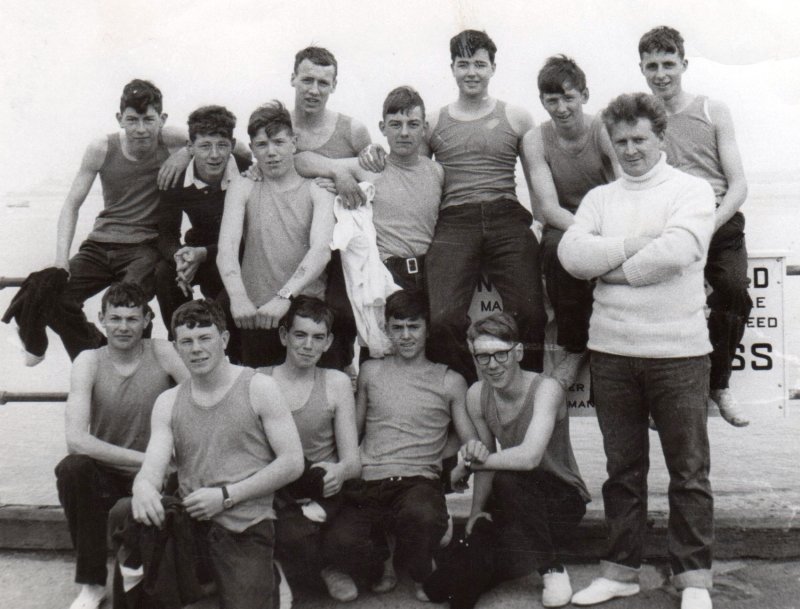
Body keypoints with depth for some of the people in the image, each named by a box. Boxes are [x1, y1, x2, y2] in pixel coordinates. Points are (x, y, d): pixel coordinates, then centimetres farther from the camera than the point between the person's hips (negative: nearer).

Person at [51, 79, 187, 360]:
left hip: (146, 247, -4)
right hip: (100, 245, 4)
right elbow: (72, 204, 5)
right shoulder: (101, 149, 0)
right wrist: (61, 258, -7)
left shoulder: (171, 143, -8)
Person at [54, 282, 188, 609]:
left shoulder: (162, 354, -8)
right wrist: (145, 458, -26)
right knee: (71, 468, -29)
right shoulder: (89, 362, -8)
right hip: (105, 477, 1)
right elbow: (76, 440, -20)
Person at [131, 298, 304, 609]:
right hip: (188, 522, 4)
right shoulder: (168, 402, 13)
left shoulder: (259, 388, 1)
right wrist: (144, 487, -23)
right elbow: (152, 468, 3)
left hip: (244, 528, -3)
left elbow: (292, 463, -4)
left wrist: (226, 496, -10)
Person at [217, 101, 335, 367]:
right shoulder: (243, 189, 11)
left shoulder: (318, 192, 7)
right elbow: (227, 246, -4)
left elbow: (321, 250, -10)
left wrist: (284, 296, -25)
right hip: (255, 314, 1)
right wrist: (238, 297, -23)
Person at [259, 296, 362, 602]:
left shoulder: (336, 383, 10)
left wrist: (341, 470, -20)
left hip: (320, 492, 0)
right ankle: (327, 566, 3)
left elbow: (353, 461, 5)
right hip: (271, 494, 0)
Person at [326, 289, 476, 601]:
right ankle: (379, 570, 9)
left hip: (420, 483, -1)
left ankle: (421, 573, 1)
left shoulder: (449, 382, 13)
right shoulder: (370, 372, 17)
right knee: (343, 542, -31)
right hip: (368, 486, 1)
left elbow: (471, 444, 12)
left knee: (423, 516, -38)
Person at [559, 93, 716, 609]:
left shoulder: (692, 190, 1)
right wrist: (635, 245, -11)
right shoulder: (600, 198, 12)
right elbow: (571, 254, -4)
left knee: (689, 472, 5)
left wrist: (612, 267, -7)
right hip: (611, 351, 4)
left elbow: (676, 251, -17)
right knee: (623, 469, 13)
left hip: (678, 352, -3)